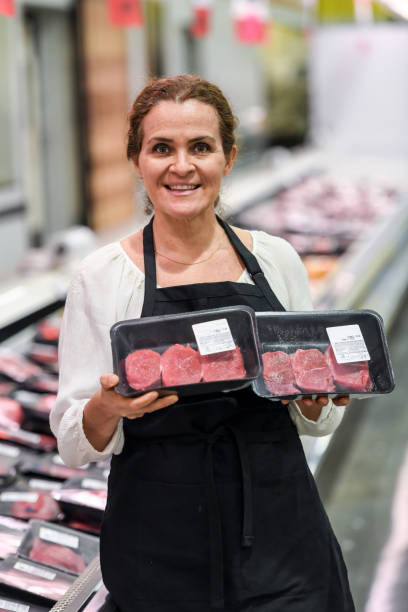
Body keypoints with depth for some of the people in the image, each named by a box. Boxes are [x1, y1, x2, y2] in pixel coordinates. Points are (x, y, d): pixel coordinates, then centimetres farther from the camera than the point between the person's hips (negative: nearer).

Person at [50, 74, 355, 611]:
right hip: (162, 559, -1)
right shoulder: (101, 278, -5)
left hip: (282, 542, 2)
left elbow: (316, 422, 10)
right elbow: (76, 445, -3)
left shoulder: (276, 260, 2)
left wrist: (316, 395, -11)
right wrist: (106, 409, -24)